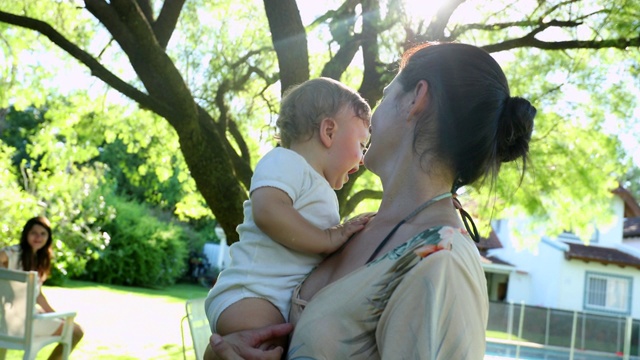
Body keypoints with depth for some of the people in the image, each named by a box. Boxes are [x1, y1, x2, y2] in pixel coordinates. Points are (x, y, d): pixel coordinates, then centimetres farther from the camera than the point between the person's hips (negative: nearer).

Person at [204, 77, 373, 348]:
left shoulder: (324, 193, 27)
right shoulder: (285, 162, -3)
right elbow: (268, 211, -23)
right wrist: (328, 240, -17)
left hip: (292, 304, 10)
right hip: (249, 296, -9)